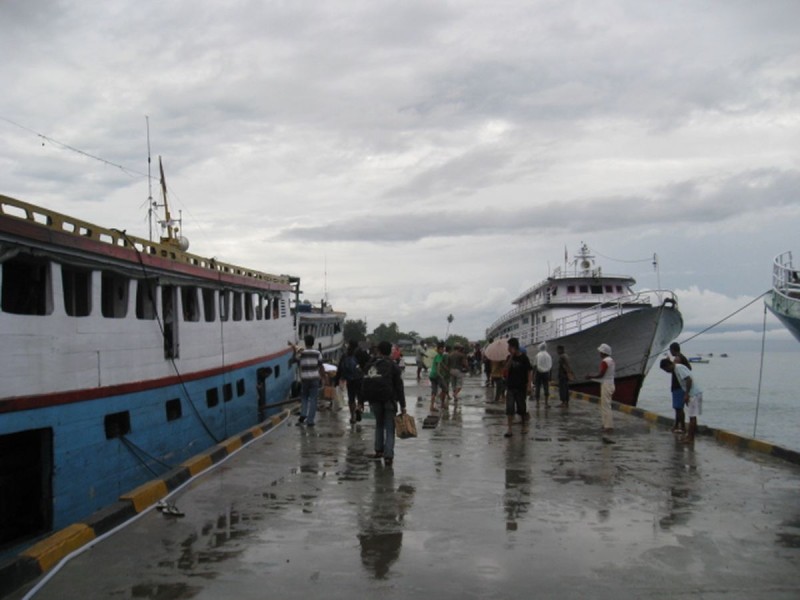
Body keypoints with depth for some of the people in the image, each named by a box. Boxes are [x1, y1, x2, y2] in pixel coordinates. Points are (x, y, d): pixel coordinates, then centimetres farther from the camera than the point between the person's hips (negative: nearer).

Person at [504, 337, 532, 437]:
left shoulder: (524, 358, -8)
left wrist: (529, 385, -14)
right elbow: (506, 369, -7)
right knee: (509, 408, -5)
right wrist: (511, 357, -14)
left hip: (521, 387, -3)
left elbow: (530, 371, -7)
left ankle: (524, 425, 28)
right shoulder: (509, 357, 5)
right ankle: (509, 429, -4)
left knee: (522, 408, 8)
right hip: (510, 387, 3)